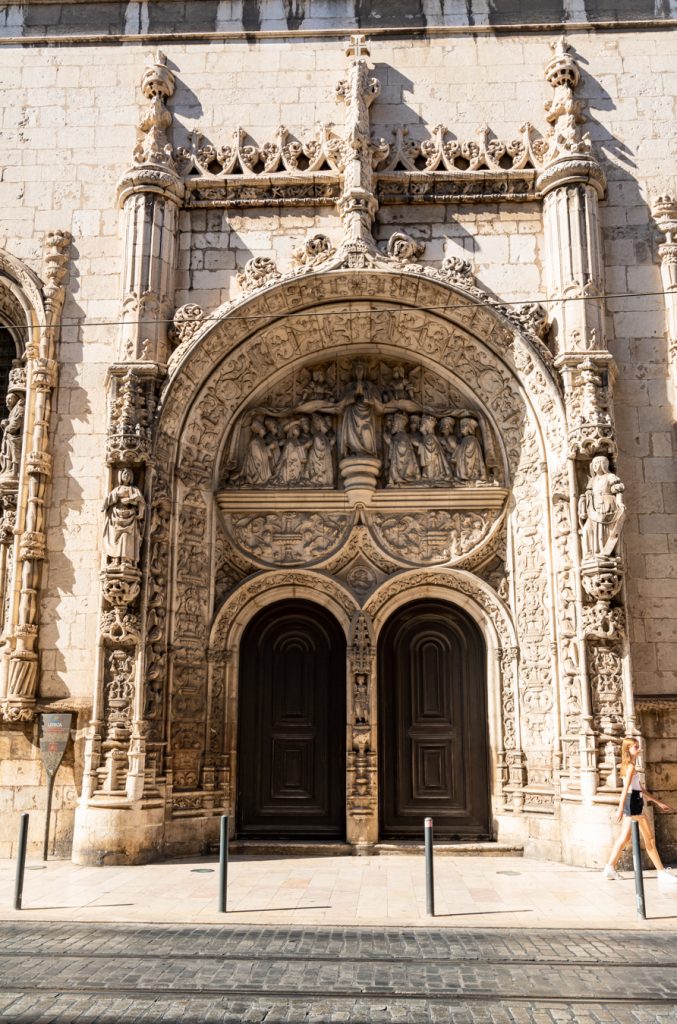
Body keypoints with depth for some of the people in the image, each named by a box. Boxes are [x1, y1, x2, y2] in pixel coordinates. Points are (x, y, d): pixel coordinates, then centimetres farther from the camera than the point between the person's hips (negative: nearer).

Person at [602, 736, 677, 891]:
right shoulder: (631, 766, -12)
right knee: (649, 838, -3)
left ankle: (610, 868, 15)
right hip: (633, 803, -10)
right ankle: (662, 873, 1)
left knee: (624, 837, 12)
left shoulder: (629, 766, 17)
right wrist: (620, 808, -28)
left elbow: (641, 789, 20)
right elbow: (625, 788, -21)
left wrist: (658, 803, 21)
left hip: (632, 803, 10)